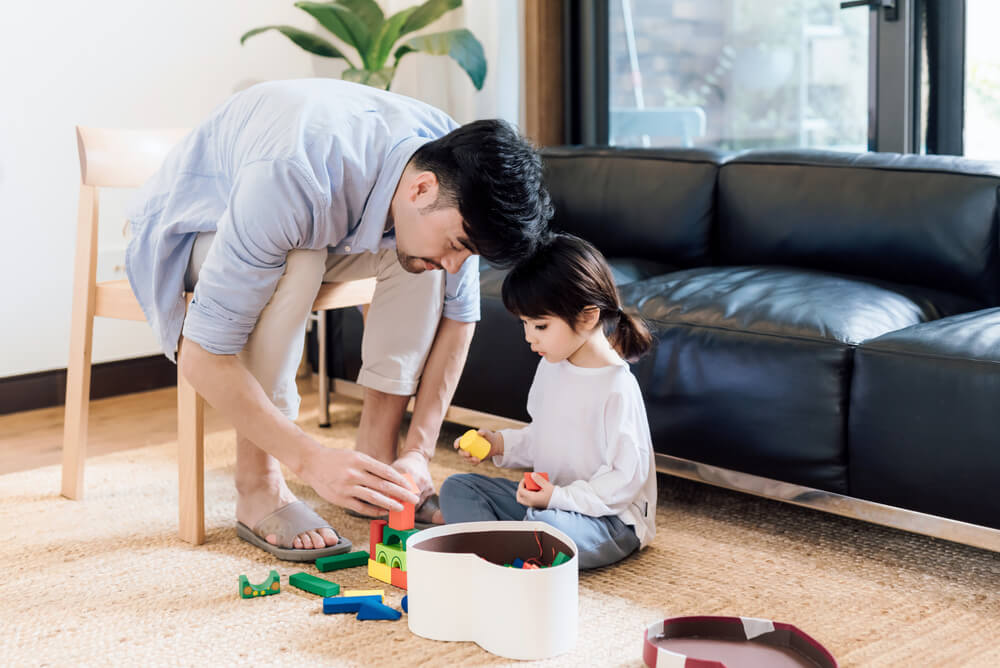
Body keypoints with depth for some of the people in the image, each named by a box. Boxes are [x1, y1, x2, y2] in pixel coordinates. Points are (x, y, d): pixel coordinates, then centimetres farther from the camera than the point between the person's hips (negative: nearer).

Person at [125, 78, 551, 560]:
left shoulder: (447, 164, -23)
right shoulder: (292, 179, -44)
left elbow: (458, 313, -9)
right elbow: (201, 357, -39)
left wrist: (419, 450, -17)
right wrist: (313, 461, -41)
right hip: (193, 225, -5)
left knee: (425, 243, -20)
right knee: (297, 263, -37)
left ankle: (376, 452, -9)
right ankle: (258, 486, -23)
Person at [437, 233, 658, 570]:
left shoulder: (617, 387, -21)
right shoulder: (551, 367, 6)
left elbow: (628, 477, -22)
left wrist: (560, 497, -26)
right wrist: (501, 444, 4)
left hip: (611, 518, -9)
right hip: (549, 496, 9)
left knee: (543, 527, -39)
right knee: (456, 488, 0)